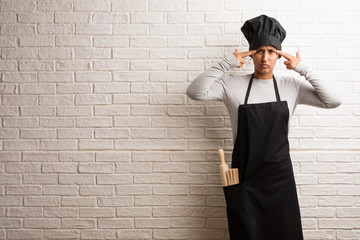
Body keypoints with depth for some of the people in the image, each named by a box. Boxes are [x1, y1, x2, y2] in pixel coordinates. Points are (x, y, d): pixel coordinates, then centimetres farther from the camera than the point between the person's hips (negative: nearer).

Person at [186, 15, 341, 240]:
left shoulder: (292, 85, 3)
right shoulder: (233, 84, -1)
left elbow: (333, 100, -3)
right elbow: (195, 92, -11)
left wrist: (303, 69, -10)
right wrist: (227, 64, -15)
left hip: (280, 177, 1)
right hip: (245, 177, -1)